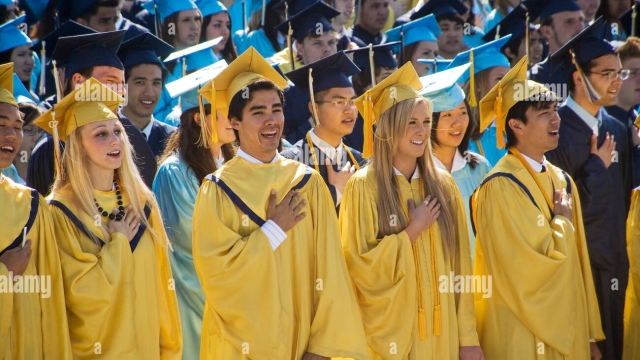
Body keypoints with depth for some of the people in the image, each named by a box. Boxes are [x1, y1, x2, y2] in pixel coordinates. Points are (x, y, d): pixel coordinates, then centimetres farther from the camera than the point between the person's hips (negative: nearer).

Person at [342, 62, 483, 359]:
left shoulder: (442, 185, 5)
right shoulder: (363, 186, -8)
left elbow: (459, 266, 4)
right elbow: (361, 266, -12)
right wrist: (412, 232, -14)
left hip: (440, 333, 4)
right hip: (389, 333, -4)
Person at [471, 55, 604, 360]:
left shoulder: (563, 182, 8)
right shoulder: (500, 188, -15)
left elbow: (579, 262, 12)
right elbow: (531, 267, -21)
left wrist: (590, 335, 11)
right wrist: (563, 220, -6)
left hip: (567, 332, 7)